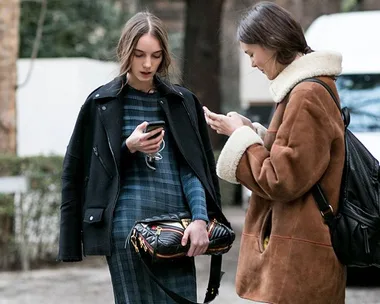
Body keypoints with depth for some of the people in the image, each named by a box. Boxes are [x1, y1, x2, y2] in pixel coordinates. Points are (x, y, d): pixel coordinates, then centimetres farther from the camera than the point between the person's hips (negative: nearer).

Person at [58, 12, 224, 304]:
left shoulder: (183, 102, 12)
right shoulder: (102, 103, 5)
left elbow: (193, 169, 7)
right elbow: (81, 168, 6)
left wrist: (200, 219, -9)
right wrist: (128, 148, -9)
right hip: (129, 223, -2)